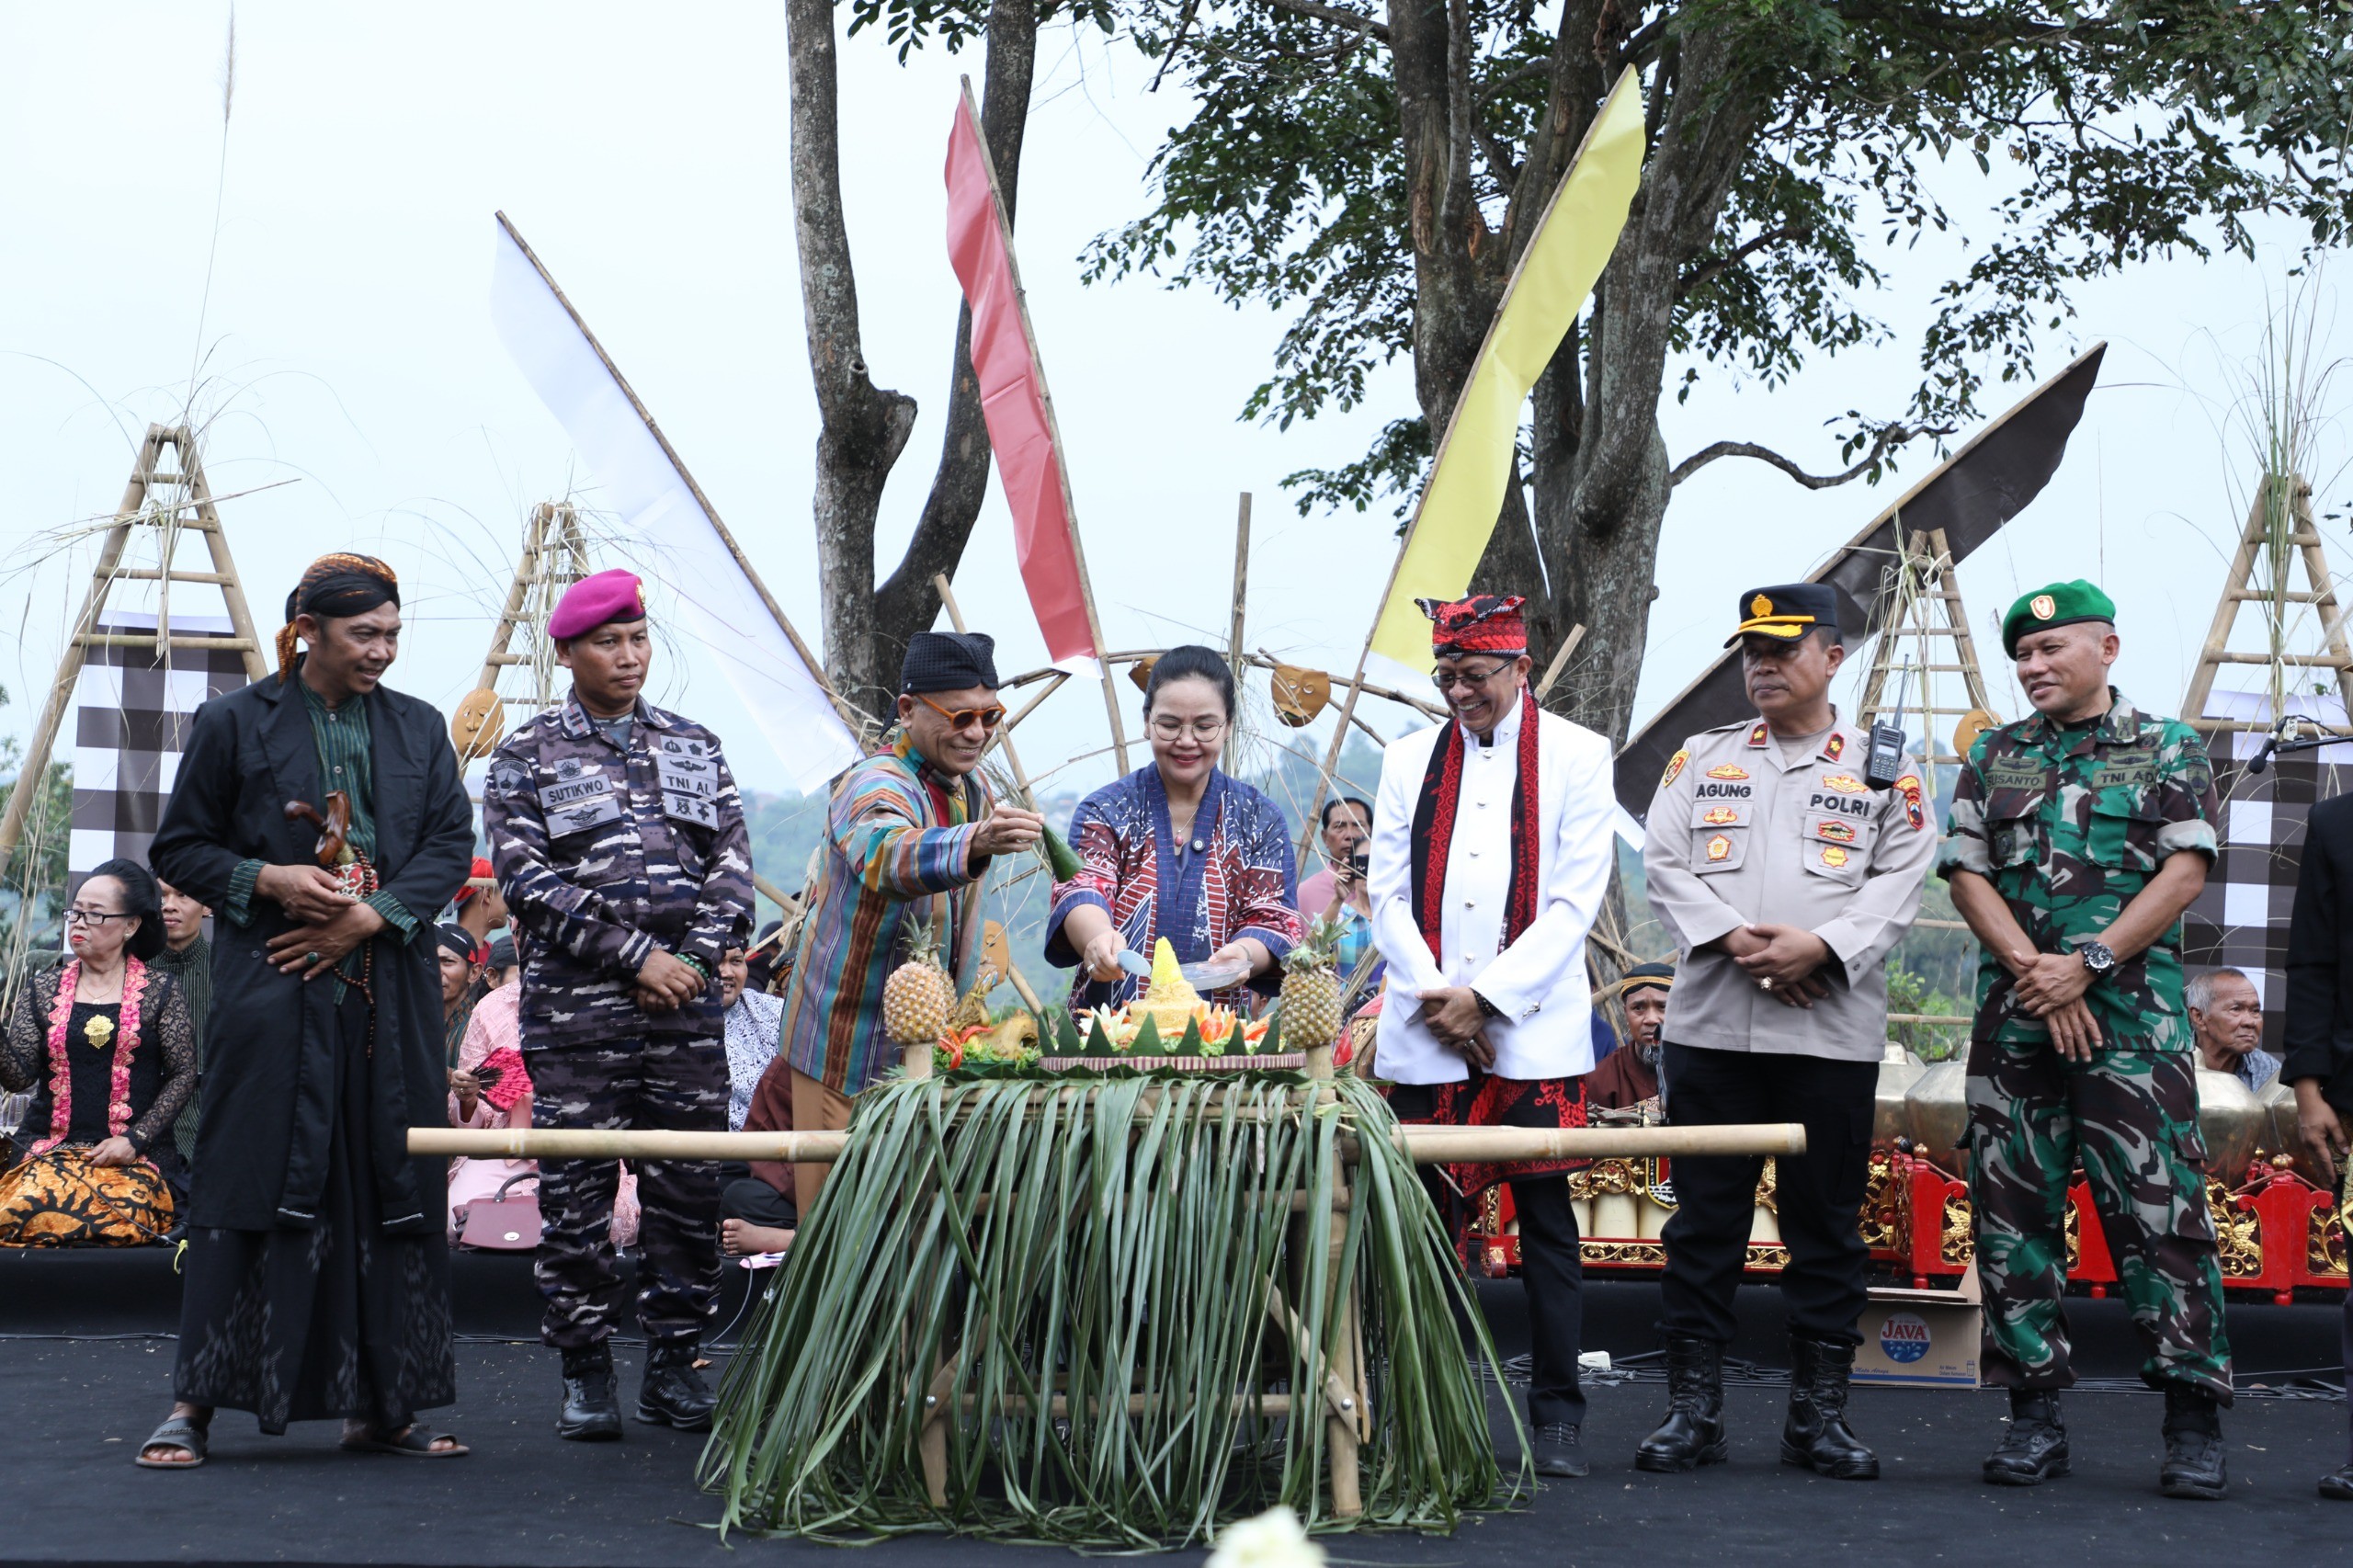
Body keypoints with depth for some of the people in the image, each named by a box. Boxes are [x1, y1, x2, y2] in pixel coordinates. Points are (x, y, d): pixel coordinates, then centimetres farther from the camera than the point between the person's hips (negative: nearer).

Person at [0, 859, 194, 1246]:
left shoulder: (160, 989, 6)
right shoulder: (42, 988, 13)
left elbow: (184, 1075, 3)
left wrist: (135, 1139, -8)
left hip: (135, 1154, -2)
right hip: (51, 1151, 2)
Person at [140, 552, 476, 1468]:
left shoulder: (418, 729, 13)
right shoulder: (234, 725, 4)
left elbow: (451, 842, 6)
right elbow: (179, 849, 6)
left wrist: (370, 916, -8)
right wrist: (268, 880, -11)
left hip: (390, 1000, 3)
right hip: (275, 991, -3)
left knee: (389, 1192, 2)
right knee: (249, 1190, -7)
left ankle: (381, 1406, 8)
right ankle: (195, 1403, -2)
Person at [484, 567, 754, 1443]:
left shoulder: (695, 748, 16)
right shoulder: (526, 760, 5)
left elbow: (732, 865, 12)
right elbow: (529, 881, -5)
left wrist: (692, 958, -5)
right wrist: (638, 957, -11)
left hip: (687, 1009, 3)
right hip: (575, 1013, -3)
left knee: (688, 1190, 3)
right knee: (577, 1195, -3)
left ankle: (673, 1367, 12)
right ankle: (585, 1373, 6)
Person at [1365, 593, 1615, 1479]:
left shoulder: (1576, 757, 4)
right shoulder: (1409, 759, 13)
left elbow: (1576, 899, -3)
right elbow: (1388, 893, 9)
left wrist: (1486, 997, -10)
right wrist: (1437, 1001, -5)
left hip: (1535, 1032, -3)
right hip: (1424, 1036, 3)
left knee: (1545, 1217, -2)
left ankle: (1557, 1414, 4)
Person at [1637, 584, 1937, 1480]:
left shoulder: (1885, 773, 8)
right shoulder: (1700, 760, 13)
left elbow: (1899, 883, -1)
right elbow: (1665, 864, 4)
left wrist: (1820, 947, -16)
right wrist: (1733, 939, -12)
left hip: (1833, 1034, -1)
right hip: (1710, 1028, 1)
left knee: (1826, 1227, 3)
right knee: (1704, 1220, 2)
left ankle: (1818, 1414, 11)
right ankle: (1692, 1409, 7)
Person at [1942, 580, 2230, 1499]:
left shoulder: (2168, 751, 7)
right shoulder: (1995, 758, 15)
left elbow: (2186, 873, -2)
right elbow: (1968, 874, 7)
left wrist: (2088, 961, -12)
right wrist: (2035, 974, -8)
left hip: (2134, 1017, -3)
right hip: (2015, 1013, 3)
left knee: (2160, 1210, -8)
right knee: (2015, 1211, 2)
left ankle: (2194, 1422, -3)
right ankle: (2034, 1415, 8)